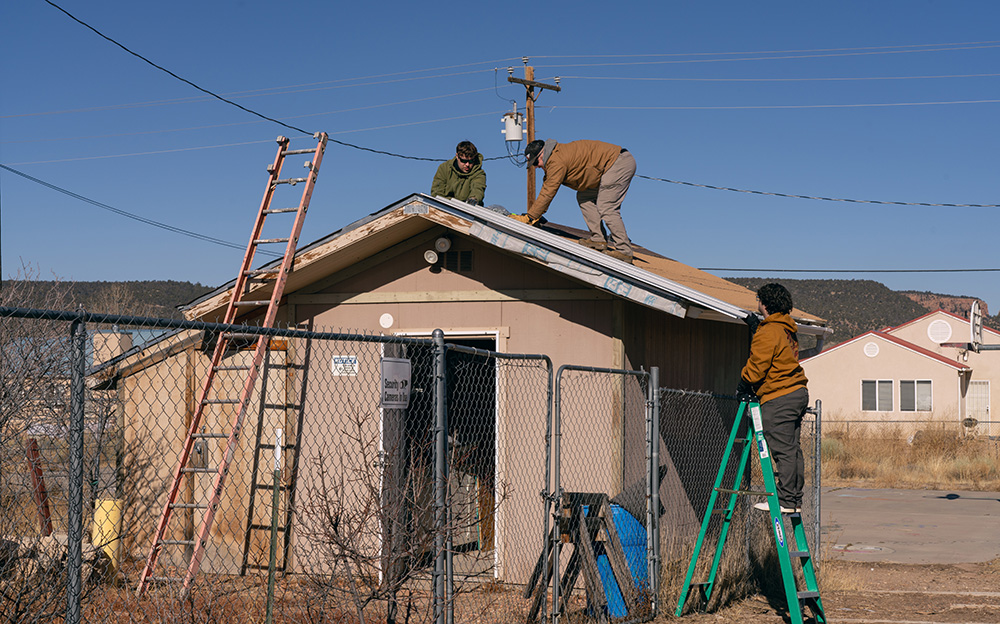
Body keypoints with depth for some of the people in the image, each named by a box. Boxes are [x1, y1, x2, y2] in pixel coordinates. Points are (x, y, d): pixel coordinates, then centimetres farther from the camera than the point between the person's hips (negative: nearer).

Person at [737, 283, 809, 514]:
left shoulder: (768, 333, -14)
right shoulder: (788, 328, 14)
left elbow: (756, 368, -13)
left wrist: (743, 386, 5)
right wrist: (755, 325, 35)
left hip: (778, 399, -9)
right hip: (798, 393, 9)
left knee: (783, 451, -8)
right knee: (792, 449, 10)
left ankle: (786, 501, -8)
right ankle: (795, 499, 12)